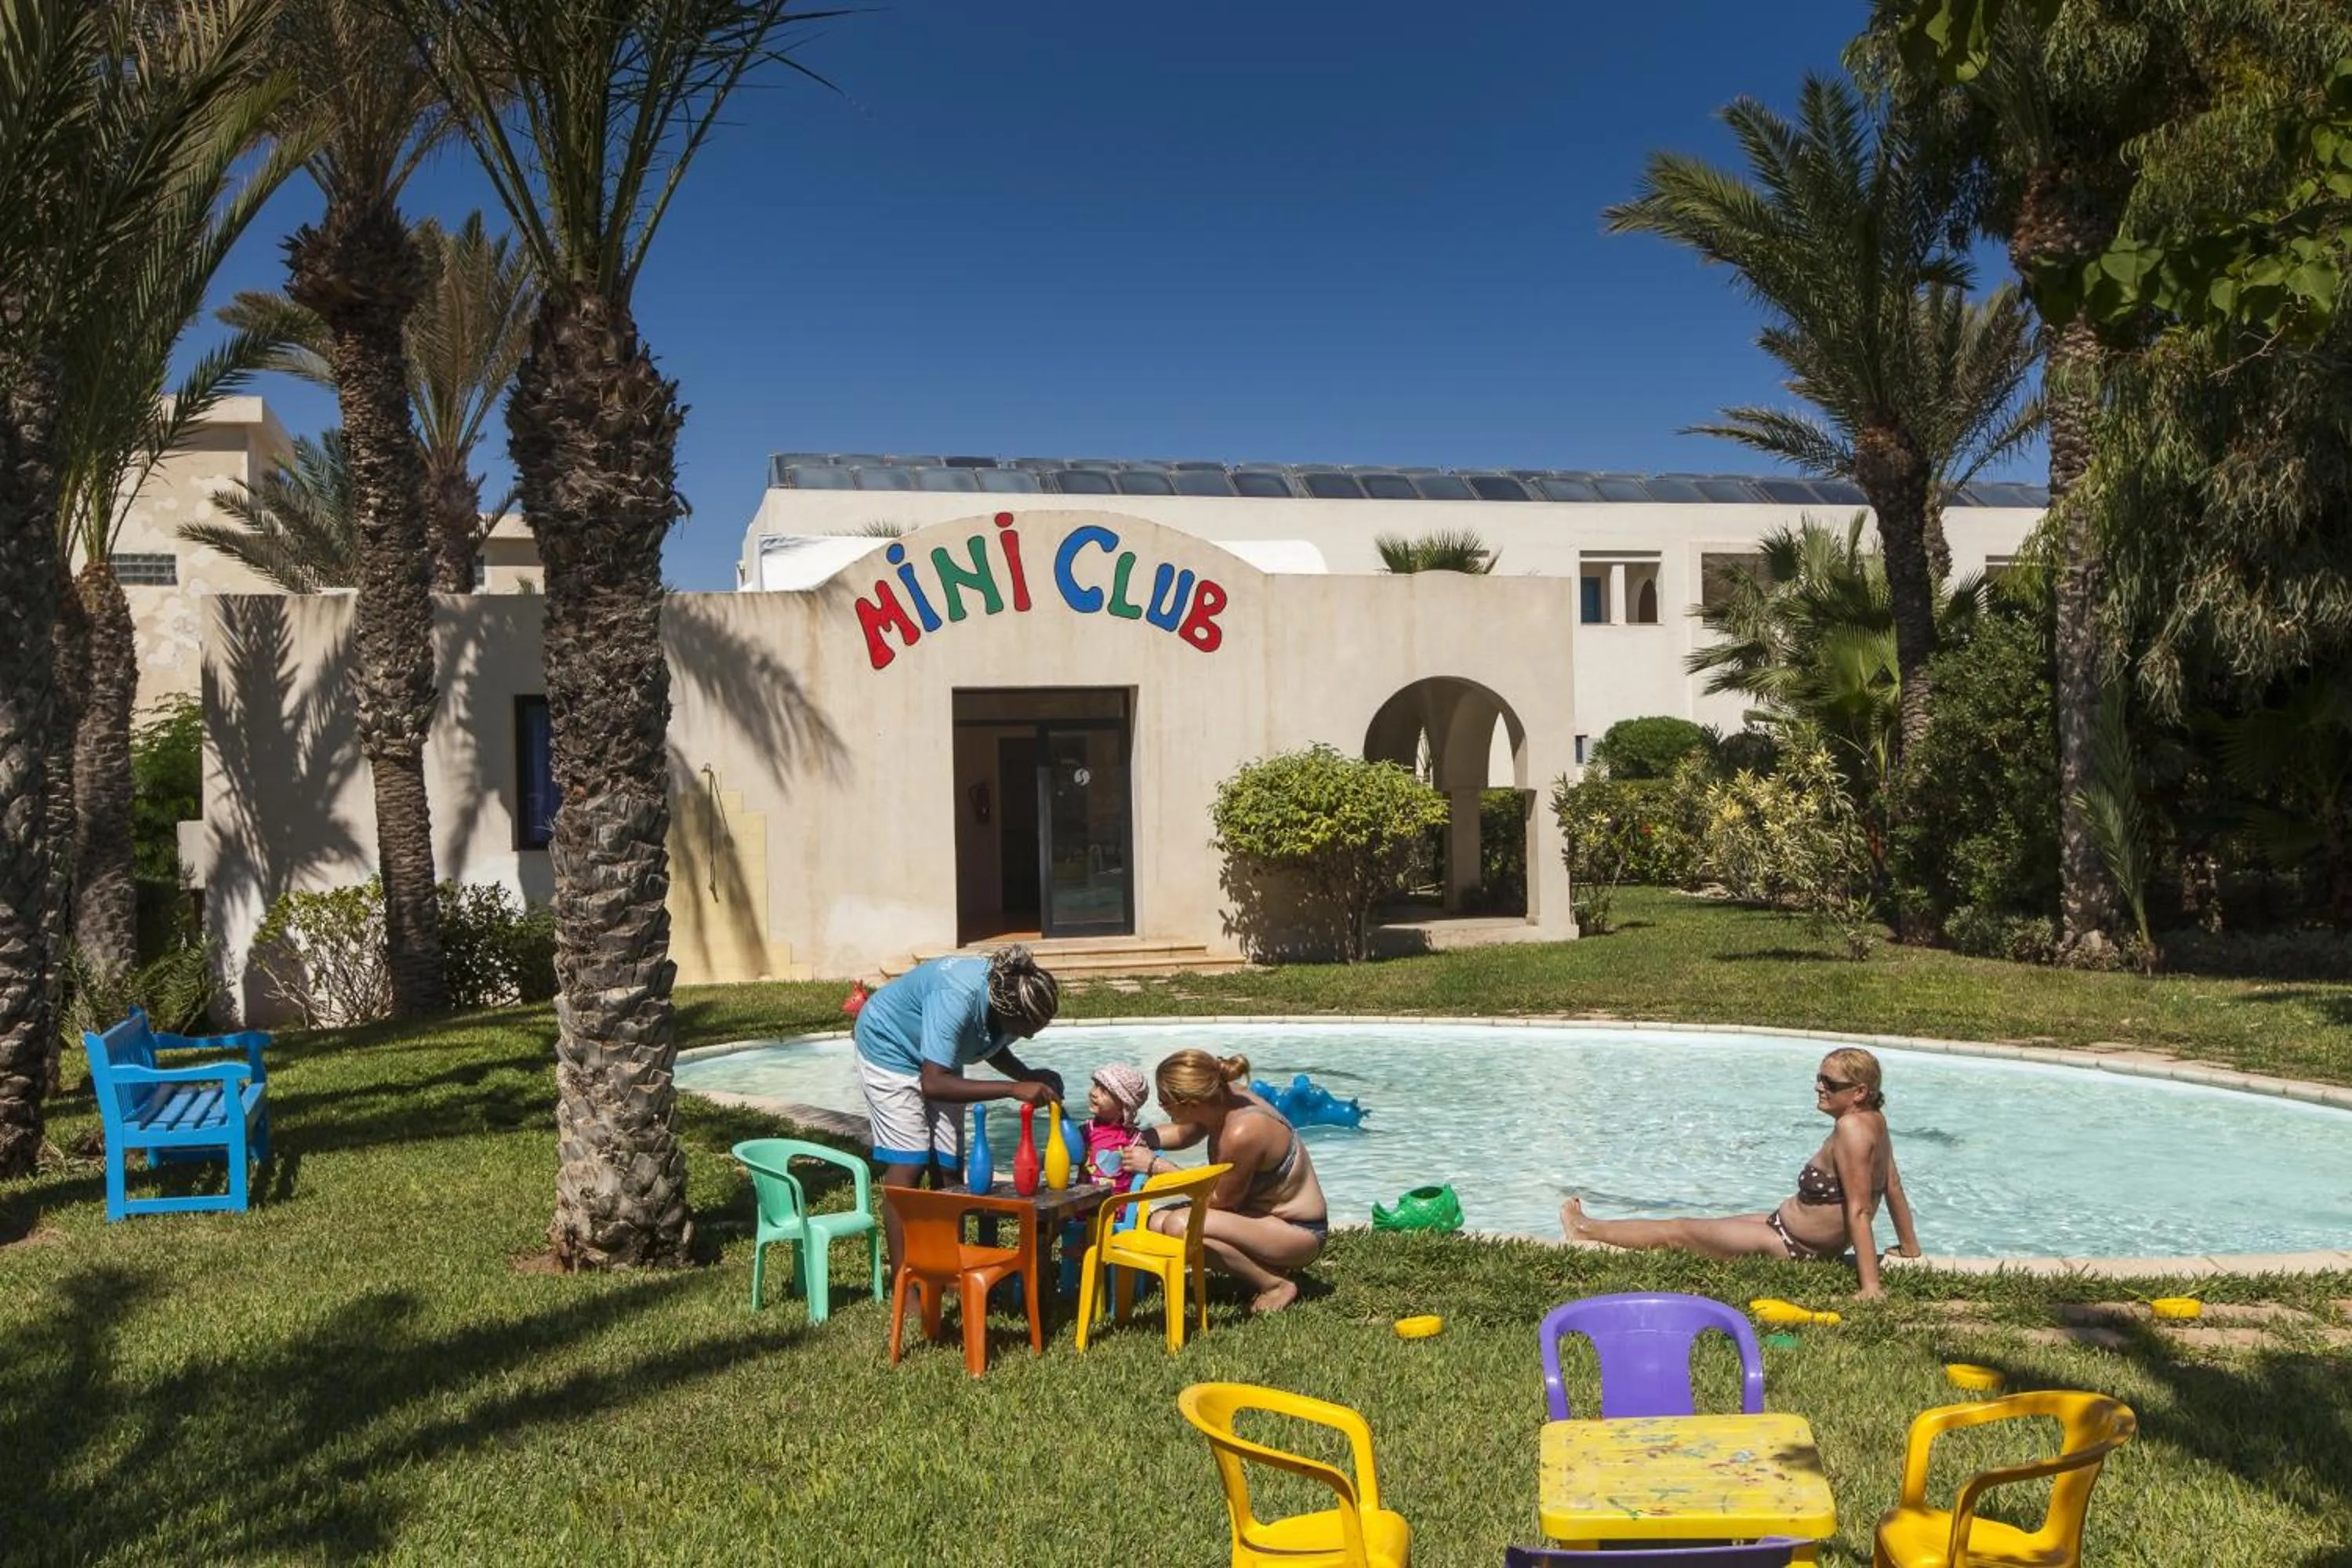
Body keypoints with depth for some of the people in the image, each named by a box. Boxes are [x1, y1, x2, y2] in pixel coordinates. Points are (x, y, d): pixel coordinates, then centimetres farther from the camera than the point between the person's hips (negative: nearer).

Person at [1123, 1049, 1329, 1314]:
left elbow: (1219, 1199, -17)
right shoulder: (1221, 1099, -8)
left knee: (1179, 1226, -26)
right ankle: (1265, 1267, 6)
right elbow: (1184, 1134, 15)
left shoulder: (1242, 1133, -32)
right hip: (1261, 1214, 9)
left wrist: (1158, 1166, -13)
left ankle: (1276, 1284, -8)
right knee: (1158, 1222, -2)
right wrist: (1141, 1139, -2)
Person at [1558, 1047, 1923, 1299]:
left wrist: (1871, 1285, -31)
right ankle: (1590, 1228, 40)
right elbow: (1893, 1186, 8)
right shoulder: (1875, 1120, -1)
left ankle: (1587, 1230, 28)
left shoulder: (1851, 1128, -30)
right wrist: (1910, 1248, 18)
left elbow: (1859, 1210, -32)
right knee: (1698, 1226, 23)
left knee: (1678, 1232, 8)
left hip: (1792, 1247, -10)